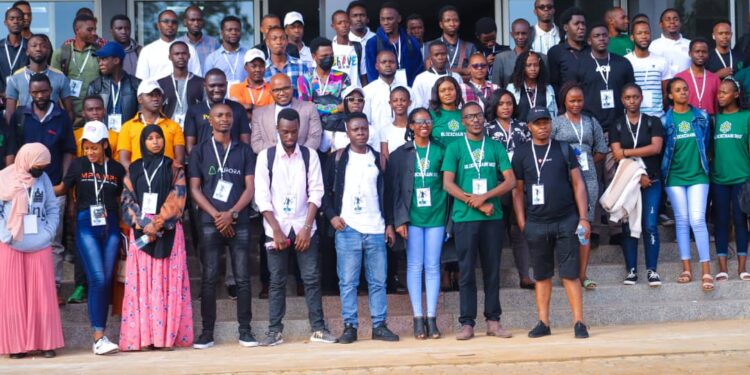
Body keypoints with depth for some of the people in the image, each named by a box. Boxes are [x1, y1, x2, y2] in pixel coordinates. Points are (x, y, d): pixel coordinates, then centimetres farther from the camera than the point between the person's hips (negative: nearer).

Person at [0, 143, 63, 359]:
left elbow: (53, 209, 10)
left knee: (43, 295, 4)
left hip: (40, 247, 2)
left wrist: (48, 234, -3)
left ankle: (46, 342, 10)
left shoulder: (43, 178, 6)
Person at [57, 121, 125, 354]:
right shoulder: (78, 165, 4)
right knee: (98, 279, -14)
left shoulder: (117, 169, 8)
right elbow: (63, 189, 16)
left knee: (107, 281, 1)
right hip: (86, 226, -3)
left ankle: (100, 336, 9)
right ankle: (99, 338, -14)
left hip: (111, 227, 3)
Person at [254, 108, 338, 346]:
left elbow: (316, 193, -1)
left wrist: (306, 228, -9)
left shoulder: (310, 156, 3)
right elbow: (262, 197, -3)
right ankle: (275, 331, 8)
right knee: (277, 281, 3)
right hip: (276, 229, -1)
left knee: (312, 278, 1)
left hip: (304, 227, 1)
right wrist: (277, 230, -9)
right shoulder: (266, 156, 0)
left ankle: (318, 329, 6)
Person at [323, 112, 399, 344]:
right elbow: (325, 189, 6)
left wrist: (389, 224, 10)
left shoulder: (378, 159, 12)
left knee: (378, 280, 3)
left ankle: (379, 325, 8)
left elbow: (386, 193, 15)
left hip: (376, 229, 2)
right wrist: (332, 215, -7)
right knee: (348, 281, -2)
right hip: (347, 229, -2)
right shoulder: (338, 158, 6)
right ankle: (350, 326, 3)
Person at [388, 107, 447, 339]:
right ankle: (418, 319, 4)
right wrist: (399, 219, -7)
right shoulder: (401, 154, 5)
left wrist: (449, 217, 4)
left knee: (433, 267, 3)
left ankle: (431, 318, 7)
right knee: (415, 266, 1)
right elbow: (395, 187, 1)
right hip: (412, 217, -1)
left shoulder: (440, 151, 8)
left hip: (436, 216, 1)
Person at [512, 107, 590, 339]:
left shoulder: (563, 150, 6)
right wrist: (522, 224, 1)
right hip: (536, 224, 1)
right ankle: (543, 323, 13)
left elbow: (578, 184, 5)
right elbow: (518, 191, 9)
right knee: (542, 275, 7)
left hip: (566, 221, -1)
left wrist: (583, 217, -3)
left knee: (570, 274, -2)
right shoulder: (521, 155, 7)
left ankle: (578, 322, 0)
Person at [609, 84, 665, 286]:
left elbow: (656, 148, -8)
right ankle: (631, 270, 7)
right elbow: (618, 156, -3)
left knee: (650, 225, -6)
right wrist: (638, 175, -12)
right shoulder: (616, 126, 8)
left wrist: (627, 151, -8)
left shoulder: (653, 122, 7)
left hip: (651, 182, -1)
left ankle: (652, 270, 0)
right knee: (628, 226, 1)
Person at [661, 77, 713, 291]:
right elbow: (660, 148, 4)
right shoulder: (665, 119, 0)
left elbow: (706, 144, 12)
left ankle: (706, 271, -9)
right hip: (675, 176, 0)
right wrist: (665, 169, 1)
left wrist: (703, 164, 12)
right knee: (682, 221, 5)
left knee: (697, 220, -9)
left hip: (698, 175, 0)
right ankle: (686, 269, 11)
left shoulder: (701, 116, 4)